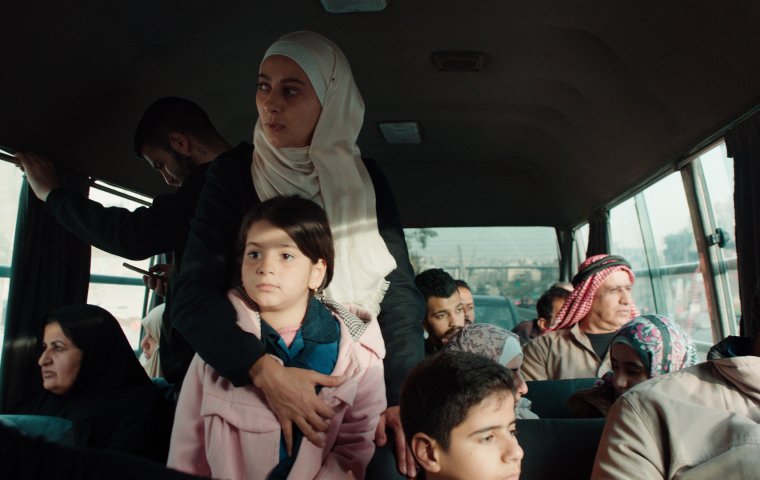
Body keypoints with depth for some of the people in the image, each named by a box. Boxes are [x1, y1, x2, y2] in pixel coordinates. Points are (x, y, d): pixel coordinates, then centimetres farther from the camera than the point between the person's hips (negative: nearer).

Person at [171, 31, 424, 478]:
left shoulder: (364, 178, 3)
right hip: (250, 383, -1)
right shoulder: (232, 175, 0)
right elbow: (195, 295, -9)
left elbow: (399, 289, -2)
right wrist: (264, 370, -25)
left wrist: (405, 397, -16)